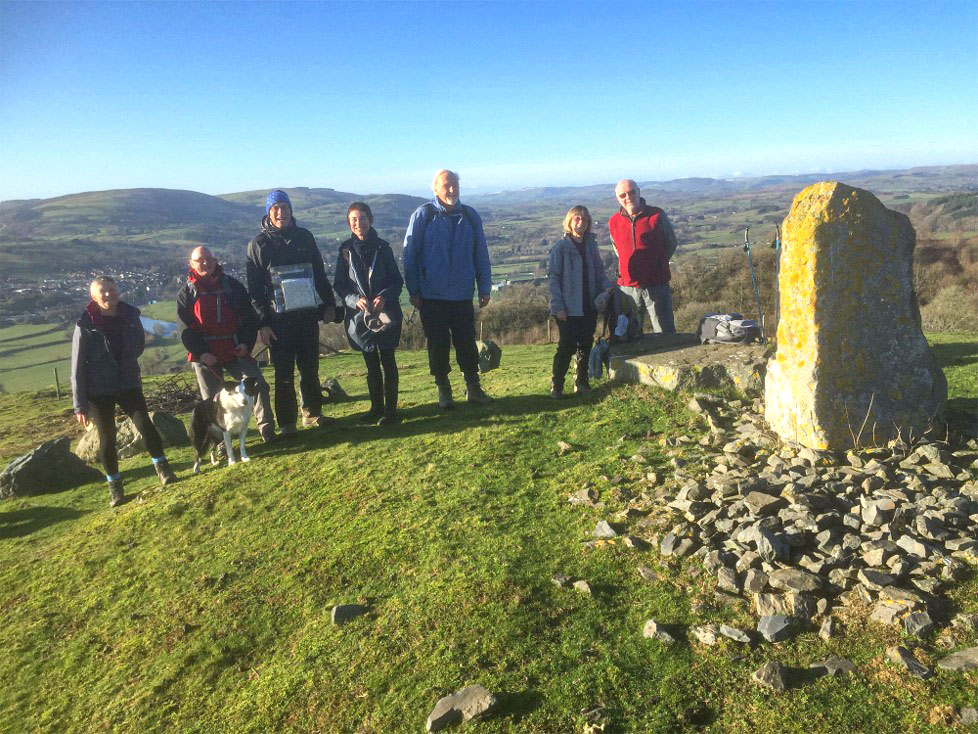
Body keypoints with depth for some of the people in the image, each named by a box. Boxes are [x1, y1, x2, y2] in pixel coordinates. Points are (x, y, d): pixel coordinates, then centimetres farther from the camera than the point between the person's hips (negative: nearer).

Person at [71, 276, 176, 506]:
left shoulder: (130, 317, -5)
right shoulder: (86, 326, -13)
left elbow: (139, 346, 16)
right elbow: (78, 368, -9)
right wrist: (80, 405, -9)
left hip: (129, 385, 2)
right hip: (99, 392, -2)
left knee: (145, 425, -11)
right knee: (107, 438, 5)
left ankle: (163, 470, 5)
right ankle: (114, 487, 19)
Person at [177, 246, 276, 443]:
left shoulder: (232, 286, 7)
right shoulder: (187, 293, 4)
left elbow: (249, 316, 8)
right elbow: (185, 328, -1)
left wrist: (246, 342, -6)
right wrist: (201, 353, -13)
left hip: (236, 351, 1)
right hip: (206, 356, -1)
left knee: (258, 385, -9)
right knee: (212, 399, 4)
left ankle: (266, 428, 4)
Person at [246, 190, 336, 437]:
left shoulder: (305, 237, 9)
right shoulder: (259, 243, 0)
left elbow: (320, 273, 15)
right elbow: (254, 287, -2)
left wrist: (328, 303, 9)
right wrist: (262, 322, -9)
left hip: (308, 315, 3)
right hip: (279, 319, -3)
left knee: (310, 368, 10)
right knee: (284, 373, 2)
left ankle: (312, 413, 25)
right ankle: (287, 422, 12)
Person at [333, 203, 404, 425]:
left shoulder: (382, 248, -1)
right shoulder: (346, 250, 2)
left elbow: (397, 280, 0)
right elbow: (339, 285, 2)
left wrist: (384, 297, -18)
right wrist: (355, 300, -16)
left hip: (386, 313, -2)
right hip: (359, 315, 2)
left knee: (387, 360, 1)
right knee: (371, 363, 11)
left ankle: (390, 409, 9)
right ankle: (376, 407, 22)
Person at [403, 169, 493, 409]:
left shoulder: (470, 216, 5)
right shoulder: (423, 215, -3)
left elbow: (481, 255, 8)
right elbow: (410, 254, -3)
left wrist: (485, 288, 5)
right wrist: (414, 291, -6)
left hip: (462, 295, 2)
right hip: (432, 297, -2)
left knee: (467, 344, 7)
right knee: (438, 346, 6)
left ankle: (473, 388, 21)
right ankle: (444, 391, 19)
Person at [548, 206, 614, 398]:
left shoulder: (591, 245, 10)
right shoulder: (561, 247, -6)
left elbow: (599, 271, 16)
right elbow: (553, 277, -8)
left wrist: (607, 286, -5)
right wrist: (558, 306, -15)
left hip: (590, 307, 5)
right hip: (569, 309, -5)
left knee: (586, 346, 10)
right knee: (567, 346, -5)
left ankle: (582, 382, 23)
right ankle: (556, 385, 7)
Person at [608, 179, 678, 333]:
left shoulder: (657, 215, -3)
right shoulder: (613, 222, 5)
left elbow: (671, 243, 10)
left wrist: (658, 263, 8)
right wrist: (628, 267, 12)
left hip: (656, 284, -2)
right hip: (627, 286, 2)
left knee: (665, 332, 4)